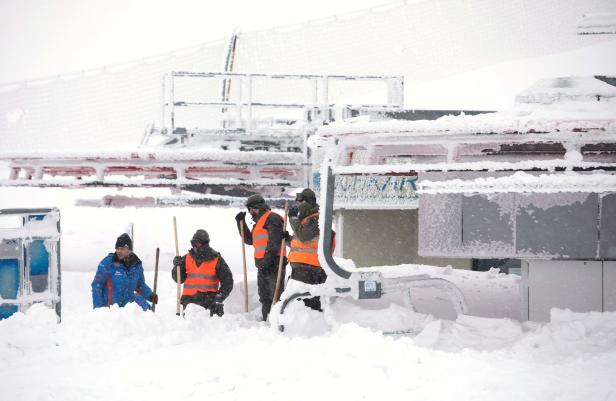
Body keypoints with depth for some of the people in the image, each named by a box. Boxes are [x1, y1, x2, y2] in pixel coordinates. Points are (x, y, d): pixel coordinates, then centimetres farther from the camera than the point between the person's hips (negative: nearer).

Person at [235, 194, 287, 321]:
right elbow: (249, 240, 33)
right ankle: (266, 320, 22)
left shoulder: (272, 218, -6)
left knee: (275, 295, -14)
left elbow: (275, 241, -17)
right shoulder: (259, 222, 25)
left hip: (273, 263, -10)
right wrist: (241, 223, 26)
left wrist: (269, 258, -24)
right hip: (262, 265, 10)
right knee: (265, 297, 15)